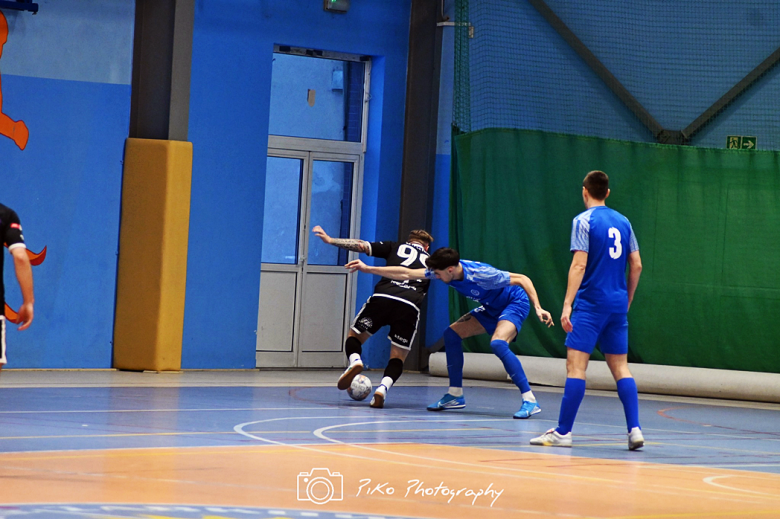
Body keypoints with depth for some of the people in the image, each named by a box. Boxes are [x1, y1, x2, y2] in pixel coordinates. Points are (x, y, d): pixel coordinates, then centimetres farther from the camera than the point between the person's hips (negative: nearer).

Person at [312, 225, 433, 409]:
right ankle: (383, 388, -17)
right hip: (410, 306, 1)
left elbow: (362, 246, 19)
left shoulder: (396, 247, 24)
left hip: (382, 297, 0)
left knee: (354, 337, 19)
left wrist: (330, 240, 20)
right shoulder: (431, 261, 30)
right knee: (398, 358, 11)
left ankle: (355, 360, -14)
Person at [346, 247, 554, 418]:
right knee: (452, 334, 1)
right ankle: (455, 395, 10)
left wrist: (538, 308, -31)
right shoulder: (444, 271, -12)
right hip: (492, 308, 9)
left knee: (497, 343, -32)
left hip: (515, 303, -9)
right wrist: (368, 269, -9)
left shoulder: (481, 274, -32)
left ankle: (530, 401, -29)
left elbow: (522, 279, -24)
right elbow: (406, 274, -7)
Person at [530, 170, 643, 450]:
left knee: (576, 364, -6)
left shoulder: (584, 221, -6)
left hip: (591, 304, -6)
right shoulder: (623, 222, 11)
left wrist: (567, 305, -16)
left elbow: (579, 265, -14)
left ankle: (563, 431, -7)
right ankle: (635, 429, -1)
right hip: (617, 305, 6)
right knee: (620, 366, 8)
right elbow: (636, 265, 12)